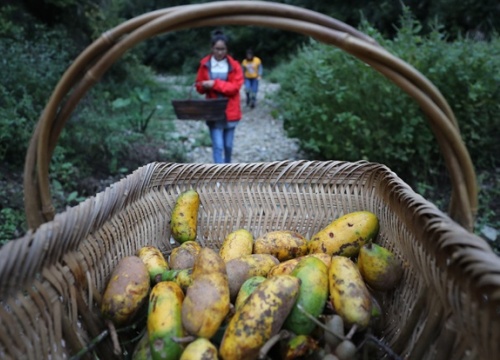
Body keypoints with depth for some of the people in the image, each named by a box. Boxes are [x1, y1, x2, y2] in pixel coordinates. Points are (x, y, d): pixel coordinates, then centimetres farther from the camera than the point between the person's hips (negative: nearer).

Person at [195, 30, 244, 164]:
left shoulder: (234, 65, -3)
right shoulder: (205, 64, 0)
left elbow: (235, 87, -11)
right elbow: (200, 86, 8)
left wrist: (215, 84, -21)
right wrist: (203, 86, -17)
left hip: (230, 111, 1)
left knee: (228, 145, 13)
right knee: (218, 146, -7)